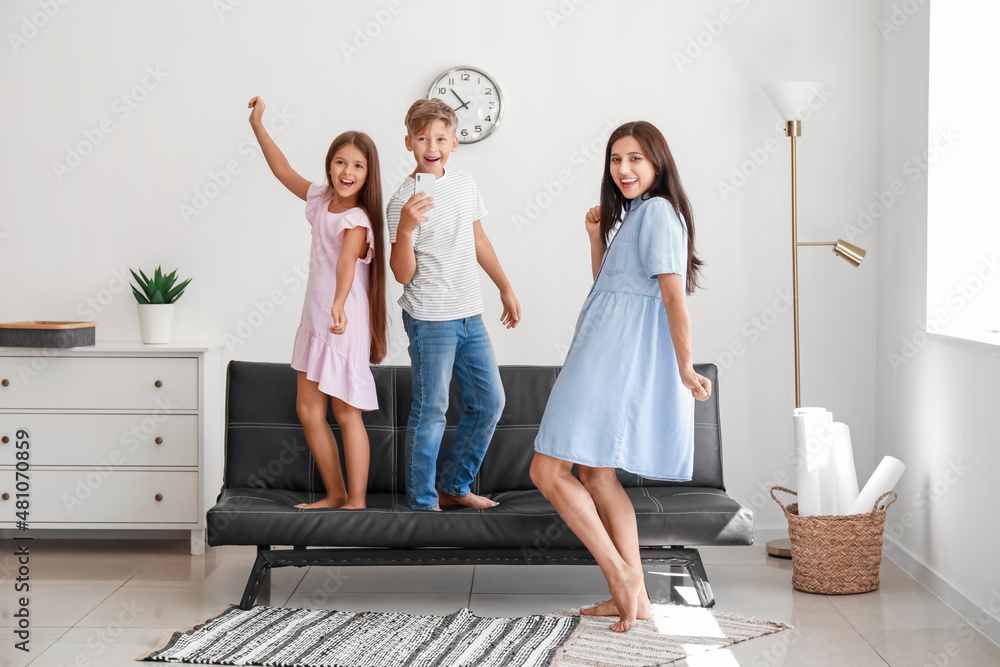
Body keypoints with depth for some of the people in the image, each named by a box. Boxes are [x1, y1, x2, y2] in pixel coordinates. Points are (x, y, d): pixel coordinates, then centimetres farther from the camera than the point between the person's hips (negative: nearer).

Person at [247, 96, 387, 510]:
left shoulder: (357, 219, -17)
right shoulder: (320, 199, 7)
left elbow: (347, 260, -37)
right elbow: (283, 170, 21)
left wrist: (339, 304, -54)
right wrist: (257, 125, 22)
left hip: (346, 322, -8)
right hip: (315, 318, 8)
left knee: (346, 413, -3)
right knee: (308, 409, 9)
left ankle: (356, 501, 6)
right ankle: (335, 494, 20)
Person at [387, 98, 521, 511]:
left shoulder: (464, 184, 6)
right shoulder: (404, 201, -13)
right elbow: (403, 274, -16)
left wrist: (506, 288, 22)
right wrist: (405, 228, -31)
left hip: (469, 315, 7)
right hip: (430, 318, -7)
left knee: (489, 402, 11)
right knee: (430, 411, -4)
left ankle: (452, 486, 24)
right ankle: (422, 503, 8)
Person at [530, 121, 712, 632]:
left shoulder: (657, 211, -12)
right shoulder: (633, 214, 20)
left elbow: (675, 297, -17)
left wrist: (685, 369, -18)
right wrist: (597, 237, 13)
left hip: (618, 359, -10)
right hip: (609, 357, 10)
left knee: (548, 471, -10)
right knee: (596, 475, 12)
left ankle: (620, 574, -9)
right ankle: (634, 597, 15)